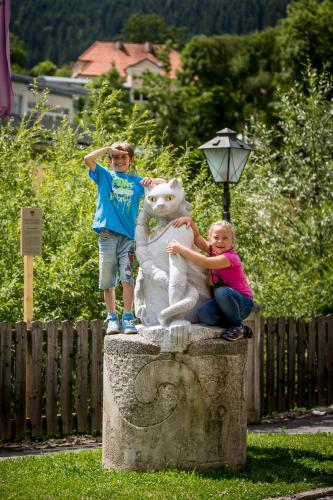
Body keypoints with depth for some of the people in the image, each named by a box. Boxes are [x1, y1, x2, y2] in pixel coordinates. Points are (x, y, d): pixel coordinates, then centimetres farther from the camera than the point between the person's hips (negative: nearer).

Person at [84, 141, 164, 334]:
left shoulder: (136, 181, 17)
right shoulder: (105, 175, 13)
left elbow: (164, 184, 12)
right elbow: (88, 158, -1)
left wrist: (152, 180, -8)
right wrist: (108, 148, 2)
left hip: (128, 235, 0)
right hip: (107, 234, 0)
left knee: (127, 278, -10)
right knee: (107, 281, 2)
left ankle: (128, 318, -6)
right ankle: (112, 318, 10)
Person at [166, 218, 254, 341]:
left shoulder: (229, 257, -19)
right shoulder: (214, 251, 6)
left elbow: (206, 263, -32)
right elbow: (197, 237, 14)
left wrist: (180, 249, -33)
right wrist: (190, 221, -7)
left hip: (243, 303, -6)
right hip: (223, 302, 6)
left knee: (222, 292, -39)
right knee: (203, 313, -26)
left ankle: (237, 326, -16)